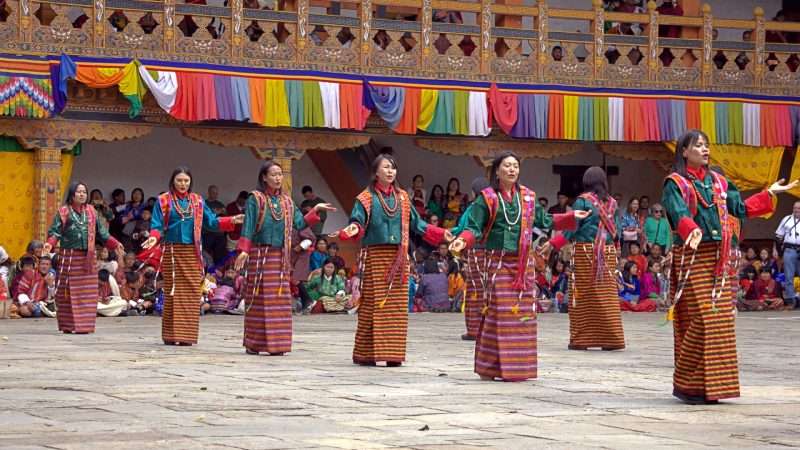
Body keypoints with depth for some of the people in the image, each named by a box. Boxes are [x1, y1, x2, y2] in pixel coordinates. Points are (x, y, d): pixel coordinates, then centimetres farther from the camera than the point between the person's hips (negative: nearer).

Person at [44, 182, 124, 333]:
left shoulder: (91, 211, 13)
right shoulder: (64, 212, 1)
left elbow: (101, 232, 18)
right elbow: (55, 231, -4)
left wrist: (115, 244, 13)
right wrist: (50, 243, -22)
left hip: (87, 257, 4)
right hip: (69, 257, -4)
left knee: (87, 292, 1)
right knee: (69, 292, -3)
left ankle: (83, 324, 6)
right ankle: (67, 325, 2)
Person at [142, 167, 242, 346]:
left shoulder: (198, 201, 12)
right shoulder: (163, 201, 4)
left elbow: (211, 222, 8)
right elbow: (157, 225, -2)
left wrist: (231, 221, -5)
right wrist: (154, 237, -22)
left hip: (192, 252, 2)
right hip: (172, 252, -2)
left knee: (191, 293, -1)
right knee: (173, 293, -2)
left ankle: (187, 335, 3)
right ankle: (171, 335, 1)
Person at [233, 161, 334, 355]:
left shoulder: (286, 201, 14)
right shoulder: (255, 199, -1)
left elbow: (300, 223, 10)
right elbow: (248, 226, -7)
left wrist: (315, 210, -1)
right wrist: (243, 251, -16)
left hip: (281, 257, 5)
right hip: (260, 254, -5)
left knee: (279, 299, 1)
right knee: (259, 299, -4)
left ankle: (276, 344, 4)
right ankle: (254, 344, 1)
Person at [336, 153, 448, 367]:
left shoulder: (403, 197, 15)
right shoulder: (366, 198, 2)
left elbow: (416, 223, 18)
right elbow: (357, 221, -8)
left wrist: (440, 234, 15)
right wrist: (353, 229, -31)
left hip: (398, 257, 4)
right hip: (375, 255, -4)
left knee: (397, 306, 1)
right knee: (373, 305, -7)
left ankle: (392, 352, 5)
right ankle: (367, 353, -4)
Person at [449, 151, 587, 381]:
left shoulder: (527, 197, 12)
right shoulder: (487, 198, -1)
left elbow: (544, 220, 23)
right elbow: (474, 227, -7)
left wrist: (571, 217, 22)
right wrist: (462, 241, -25)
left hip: (523, 263, 5)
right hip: (498, 262, -5)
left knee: (523, 312, 3)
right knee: (498, 312, -9)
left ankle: (518, 367, 9)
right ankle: (490, 366, -4)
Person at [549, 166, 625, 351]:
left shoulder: (583, 201, -5)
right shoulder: (611, 202, 8)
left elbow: (571, 228, -8)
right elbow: (615, 231, 12)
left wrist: (552, 244, -5)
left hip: (585, 251, -4)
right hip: (608, 252, 4)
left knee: (582, 296, 1)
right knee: (607, 295, 5)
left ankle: (580, 339, 3)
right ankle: (611, 339, 5)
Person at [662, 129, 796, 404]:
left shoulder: (718, 182, 17)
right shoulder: (675, 183, -2)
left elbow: (740, 208, 19)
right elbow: (679, 214, -19)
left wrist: (769, 194, 17)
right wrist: (693, 231, -38)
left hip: (718, 257, 6)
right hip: (691, 257, -6)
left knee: (721, 319, 3)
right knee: (701, 319, -13)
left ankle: (711, 385, 9)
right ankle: (686, 383, -5)